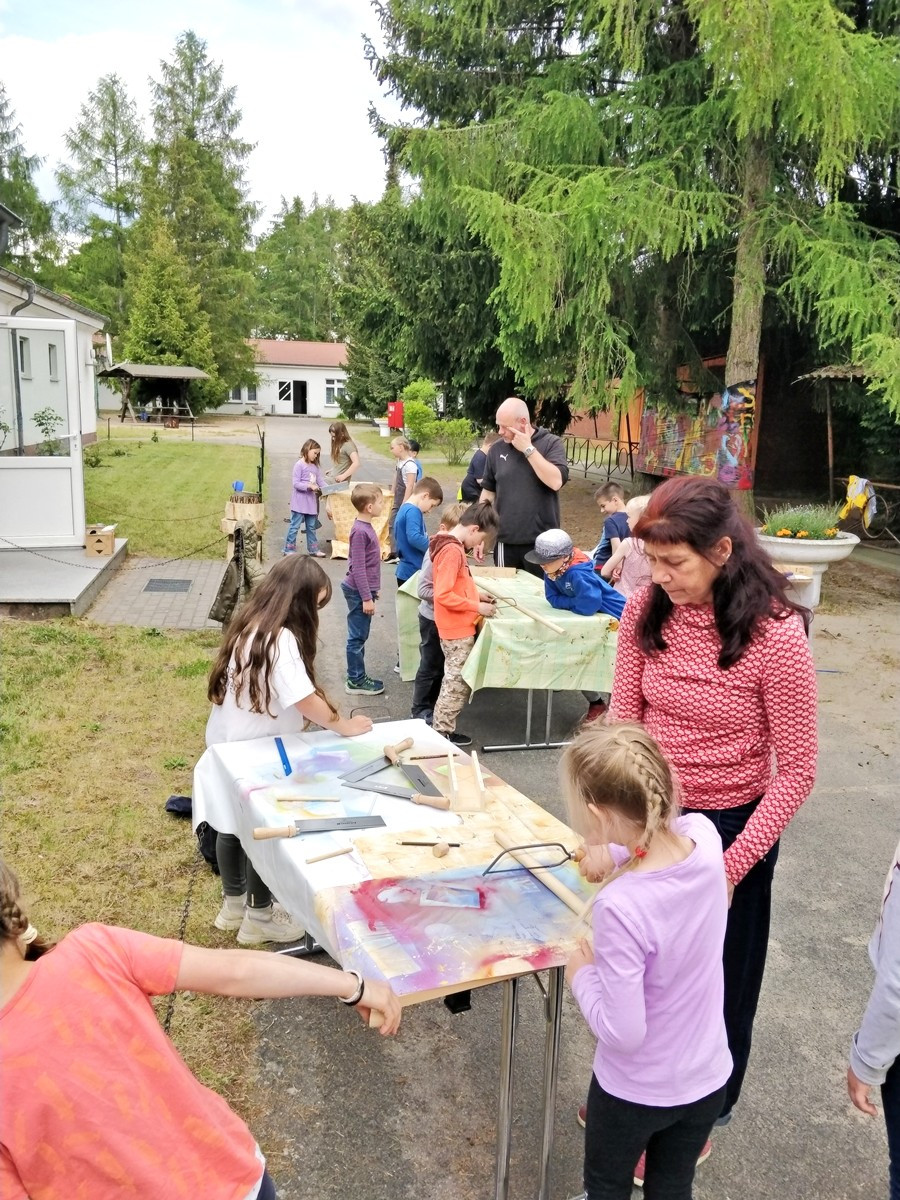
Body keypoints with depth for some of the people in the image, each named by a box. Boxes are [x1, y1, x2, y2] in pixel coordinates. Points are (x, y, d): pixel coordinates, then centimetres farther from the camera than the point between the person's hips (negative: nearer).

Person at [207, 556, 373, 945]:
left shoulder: (250, 624, 2)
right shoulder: (279, 638, -27)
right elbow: (306, 700, -30)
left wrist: (332, 717, -2)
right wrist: (344, 725, -15)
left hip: (228, 744, 9)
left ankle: (234, 904, 38)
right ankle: (260, 918, 25)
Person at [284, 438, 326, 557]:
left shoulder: (315, 466, 11)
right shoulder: (299, 465, -11)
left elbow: (321, 481, 10)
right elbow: (295, 483, -16)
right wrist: (310, 486, -24)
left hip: (311, 502, 8)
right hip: (300, 502, -7)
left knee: (311, 527, 15)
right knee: (295, 526, -2)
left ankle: (313, 549, 24)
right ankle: (289, 549, 6)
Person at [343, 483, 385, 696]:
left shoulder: (366, 527, 8)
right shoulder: (360, 531, -21)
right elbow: (357, 568, -21)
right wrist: (367, 598, -20)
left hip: (364, 590, 9)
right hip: (359, 592, -9)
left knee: (360, 636, 15)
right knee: (357, 637, 0)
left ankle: (358, 677, 24)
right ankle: (355, 681, 9)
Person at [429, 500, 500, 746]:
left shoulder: (451, 545, 10)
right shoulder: (452, 551, -22)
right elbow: (444, 595, -26)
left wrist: (475, 593, 8)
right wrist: (477, 606, -19)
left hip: (458, 627, 10)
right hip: (457, 629, -10)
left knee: (455, 680, 18)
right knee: (458, 682, 1)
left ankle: (441, 727, 26)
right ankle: (442, 732, 12)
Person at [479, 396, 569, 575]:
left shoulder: (551, 443, -4)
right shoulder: (497, 449, 4)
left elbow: (556, 481, -18)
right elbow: (488, 492, 11)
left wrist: (528, 449, -15)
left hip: (542, 542, -2)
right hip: (505, 542, 3)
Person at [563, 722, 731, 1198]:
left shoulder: (620, 905, -37)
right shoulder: (704, 836, -19)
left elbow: (621, 1032, -27)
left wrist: (580, 974, -13)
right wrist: (621, 851, 8)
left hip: (636, 1090, -5)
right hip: (707, 1080, 5)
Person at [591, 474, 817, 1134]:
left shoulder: (776, 633, -22)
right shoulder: (646, 610, -11)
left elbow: (796, 770, -16)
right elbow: (622, 723, -3)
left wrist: (733, 864, -19)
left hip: (732, 826, -3)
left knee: (716, 979, 17)